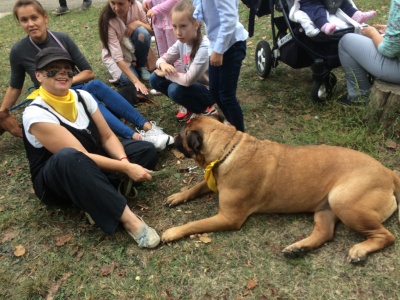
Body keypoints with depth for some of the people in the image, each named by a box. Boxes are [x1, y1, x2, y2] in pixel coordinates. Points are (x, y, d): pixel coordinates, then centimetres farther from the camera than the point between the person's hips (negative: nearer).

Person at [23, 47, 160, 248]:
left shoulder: (82, 96, -2)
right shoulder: (36, 114, -22)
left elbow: (107, 137, -2)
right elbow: (81, 155, -27)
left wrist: (124, 161, -22)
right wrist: (126, 168, -30)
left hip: (95, 165, 7)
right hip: (55, 182, -7)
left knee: (146, 150, -6)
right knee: (68, 157, -42)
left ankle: (98, 202, -20)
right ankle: (128, 218, -38)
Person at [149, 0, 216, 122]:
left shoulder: (204, 47, -30)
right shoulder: (181, 42, -8)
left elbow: (189, 80, -32)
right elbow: (162, 59, 1)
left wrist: (166, 74, -18)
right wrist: (163, 64, -24)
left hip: (209, 89, -7)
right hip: (192, 84, 7)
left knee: (175, 89, -31)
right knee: (155, 79, -6)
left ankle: (206, 110, -4)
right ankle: (190, 106, 9)